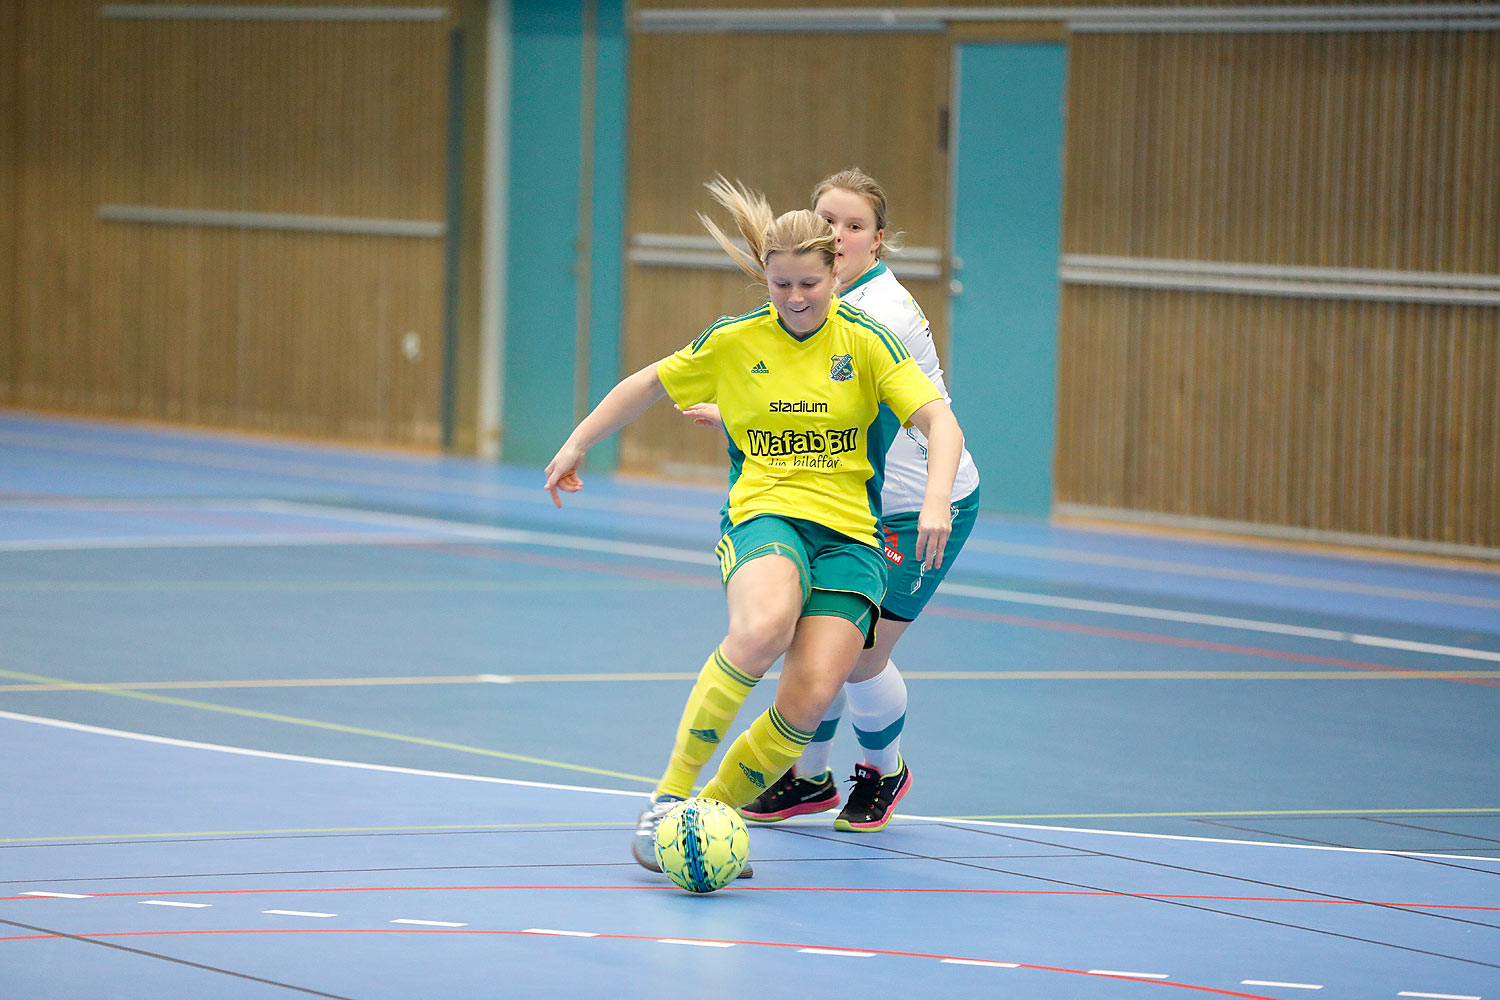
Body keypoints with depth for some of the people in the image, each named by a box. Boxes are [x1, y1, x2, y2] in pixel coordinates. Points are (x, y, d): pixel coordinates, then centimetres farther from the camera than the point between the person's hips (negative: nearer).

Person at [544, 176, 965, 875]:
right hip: (764, 513, -1)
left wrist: (936, 501, -21)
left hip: (848, 532, 1)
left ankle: (713, 807, 1)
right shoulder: (735, 342, 5)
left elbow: (940, 423, -5)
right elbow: (649, 384, 21)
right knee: (763, 629, -37)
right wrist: (578, 444, 23)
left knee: (808, 699, -21)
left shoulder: (864, 342, 2)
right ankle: (670, 792, -27)